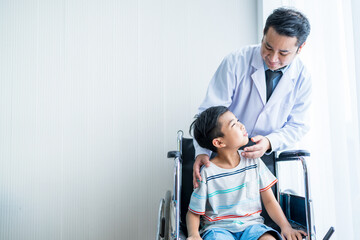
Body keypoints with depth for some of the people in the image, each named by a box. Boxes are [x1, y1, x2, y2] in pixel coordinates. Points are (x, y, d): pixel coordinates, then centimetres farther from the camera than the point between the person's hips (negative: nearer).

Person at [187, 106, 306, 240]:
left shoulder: (253, 162, 4)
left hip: (251, 224, 3)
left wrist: (285, 226, -5)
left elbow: (269, 200, 9)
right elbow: (193, 213, 0)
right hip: (218, 227, -3)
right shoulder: (207, 172, -8)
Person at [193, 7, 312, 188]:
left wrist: (269, 142, -24)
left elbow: (297, 125, -2)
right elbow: (209, 111, -18)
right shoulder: (236, 62, -17)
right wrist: (202, 151, -32)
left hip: (265, 154, 2)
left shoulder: (302, 78, -7)